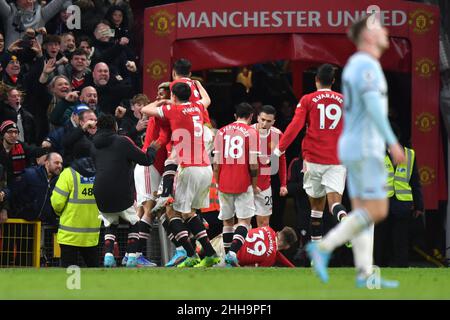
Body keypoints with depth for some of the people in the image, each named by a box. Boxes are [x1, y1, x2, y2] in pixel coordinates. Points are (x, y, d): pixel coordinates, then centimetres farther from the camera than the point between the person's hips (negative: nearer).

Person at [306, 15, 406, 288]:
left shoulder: (354, 65, 17)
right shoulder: (367, 65, -14)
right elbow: (374, 108, -26)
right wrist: (393, 143, -26)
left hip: (353, 149, 10)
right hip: (365, 149, -10)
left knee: (363, 212, 5)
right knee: (376, 212, -10)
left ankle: (365, 275, 2)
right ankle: (323, 248, -11)